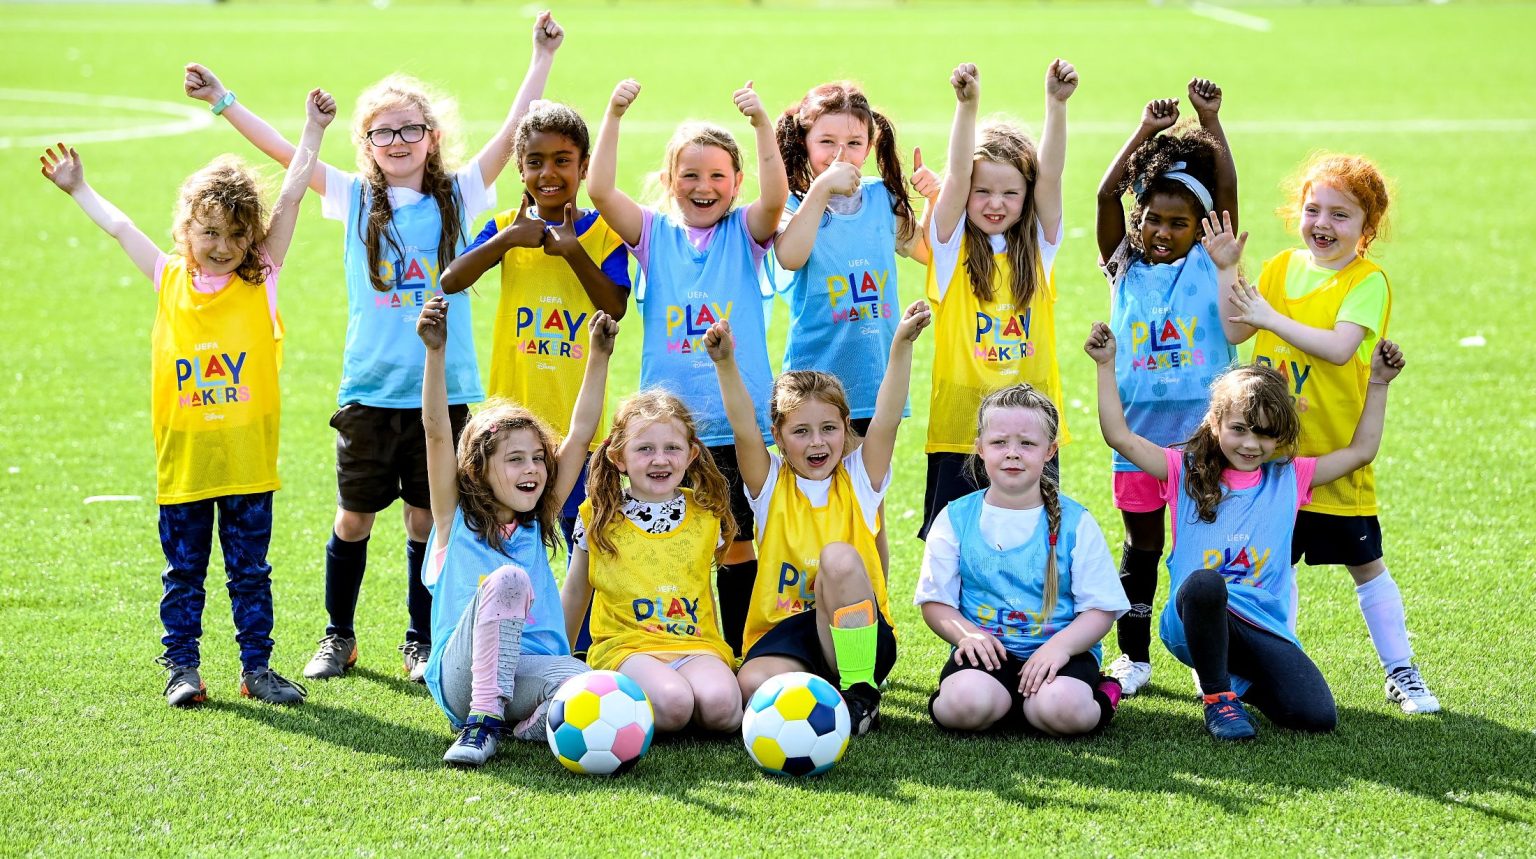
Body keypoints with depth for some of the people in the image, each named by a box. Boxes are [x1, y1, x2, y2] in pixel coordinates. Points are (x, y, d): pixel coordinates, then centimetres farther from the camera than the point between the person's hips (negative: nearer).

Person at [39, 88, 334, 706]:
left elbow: (290, 198, -2)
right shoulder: (169, 280, 4)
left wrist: (312, 131, -4)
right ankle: (181, 668, 16)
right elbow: (119, 227, 15)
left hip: (248, 458, -1)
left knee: (250, 571, 8)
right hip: (183, 457, 1)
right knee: (183, 571, 9)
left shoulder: (260, 279, 1)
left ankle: (256, 667, 15)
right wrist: (78, 188, 24)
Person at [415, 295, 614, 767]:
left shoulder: (538, 523, 16)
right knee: (508, 579, -31)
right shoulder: (455, 519, 7)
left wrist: (599, 356, 4)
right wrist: (435, 351, -17)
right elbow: (436, 431, -6)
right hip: (461, 676, -2)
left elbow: (580, 435, 11)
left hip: (527, 674, 2)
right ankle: (483, 721, -29)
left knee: (579, 678, -35)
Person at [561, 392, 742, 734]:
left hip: (696, 643, 2)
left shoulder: (705, 515, 10)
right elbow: (574, 594, 15)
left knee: (719, 703, -32)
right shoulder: (598, 517, 3)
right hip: (624, 645, -1)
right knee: (672, 702, -33)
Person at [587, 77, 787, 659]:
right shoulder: (654, 234, 6)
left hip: (736, 424, -1)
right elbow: (600, 191, -8)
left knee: (737, 546, 5)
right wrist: (614, 115, -19)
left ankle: (742, 659, 13)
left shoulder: (745, 234, 4)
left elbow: (776, 197, -16)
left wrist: (761, 123, -26)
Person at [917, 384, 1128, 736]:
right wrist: (966, 632, -16)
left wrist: (1060, 645, -19)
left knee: (1062, 709, -33)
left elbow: (1101, 609, 1)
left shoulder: (1075, 522, 4)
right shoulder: (956, 519, 6)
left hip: (1058, 652, 0)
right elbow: (935, 601, 6)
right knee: (966, 703, -34)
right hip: (986, 652, 0)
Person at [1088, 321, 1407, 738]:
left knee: (1317, 716, -20)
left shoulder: (1288, 479, 11)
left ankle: (1243, 681, 14)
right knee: (1205, 582, -40)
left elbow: (1360, 451, 14)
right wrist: (1106, 365, -8)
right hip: (1194, 622, -2)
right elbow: (1121, 438, -3)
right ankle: (1218, 697, -17)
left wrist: (1378, 382, 10)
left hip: (1265, 629, 2)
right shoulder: (1187, 472, 5)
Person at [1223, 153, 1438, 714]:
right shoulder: (1282, 267, 6)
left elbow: (1339, 348, -24)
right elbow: (1233, 332, 2)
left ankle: (1401, 673, 16)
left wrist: (1270, 318, -23)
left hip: (1334, 454, -4)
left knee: (1365, 563, 5)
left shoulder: (1368, 281, -10)